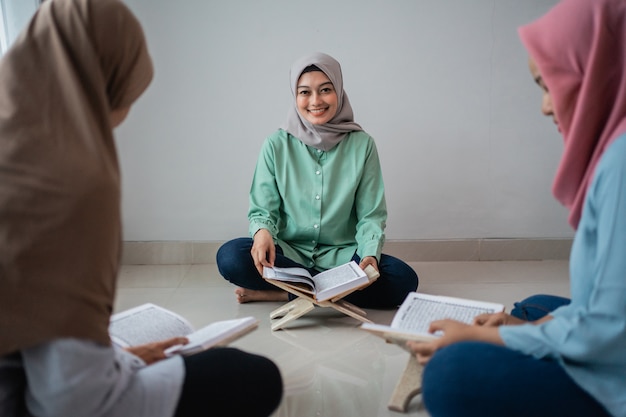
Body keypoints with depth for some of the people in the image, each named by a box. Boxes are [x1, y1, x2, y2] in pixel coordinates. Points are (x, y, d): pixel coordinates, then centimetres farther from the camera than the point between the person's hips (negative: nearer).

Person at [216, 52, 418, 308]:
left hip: (341, 255, 1)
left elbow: (371, 215, 0)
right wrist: (262, 232, -25)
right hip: (288, 252, 0)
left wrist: (370, 255, -20)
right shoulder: (277, 145, -1)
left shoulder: (362, 145, -1)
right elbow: (263, 209, 0)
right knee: (230, 256, -28)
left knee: (404, 279, -26)